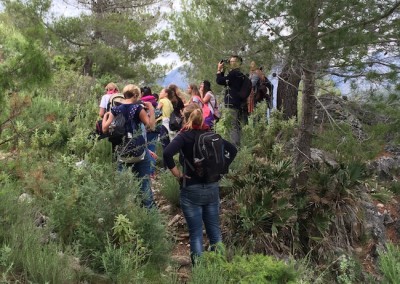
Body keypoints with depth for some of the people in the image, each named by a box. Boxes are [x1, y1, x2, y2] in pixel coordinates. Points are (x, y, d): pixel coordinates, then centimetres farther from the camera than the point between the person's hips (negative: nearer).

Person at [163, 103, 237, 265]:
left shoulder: (184, 136, -10)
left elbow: (167, 154, -27)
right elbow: (233, 150, 8)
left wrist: (177, 174, -14)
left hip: (191, 190, -4)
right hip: (212, 188, 4)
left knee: (196, 233, 4)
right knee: (214, 229, 14)